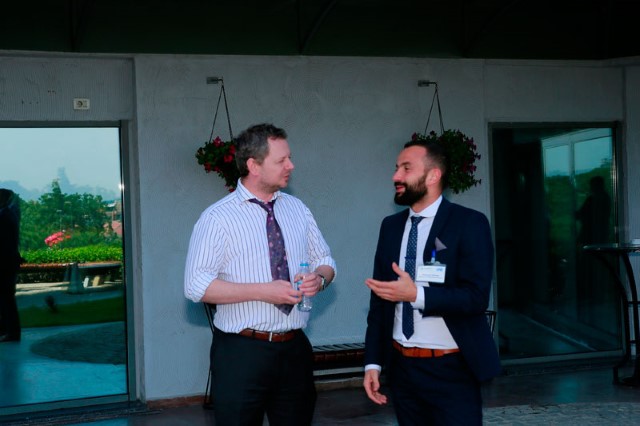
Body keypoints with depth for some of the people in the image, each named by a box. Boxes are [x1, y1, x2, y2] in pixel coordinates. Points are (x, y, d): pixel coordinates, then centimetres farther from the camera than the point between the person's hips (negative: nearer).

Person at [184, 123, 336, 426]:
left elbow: (325, 262, 16)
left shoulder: (297, 209, 9)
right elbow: (196, 286, -14)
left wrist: (319, 279, -9)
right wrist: (263, 291, -21)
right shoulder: (217, 218, -8)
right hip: (241, 352, -5)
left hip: (295, 348, 5)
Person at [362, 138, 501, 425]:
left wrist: (416, 295, -26)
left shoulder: (469, 223, -8)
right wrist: (373, 362, 6)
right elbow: (379, 297, 10)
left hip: (451, 369, -5)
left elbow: (476, 297, -16)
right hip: (401, 366, 5)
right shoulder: (391, 226, 8)